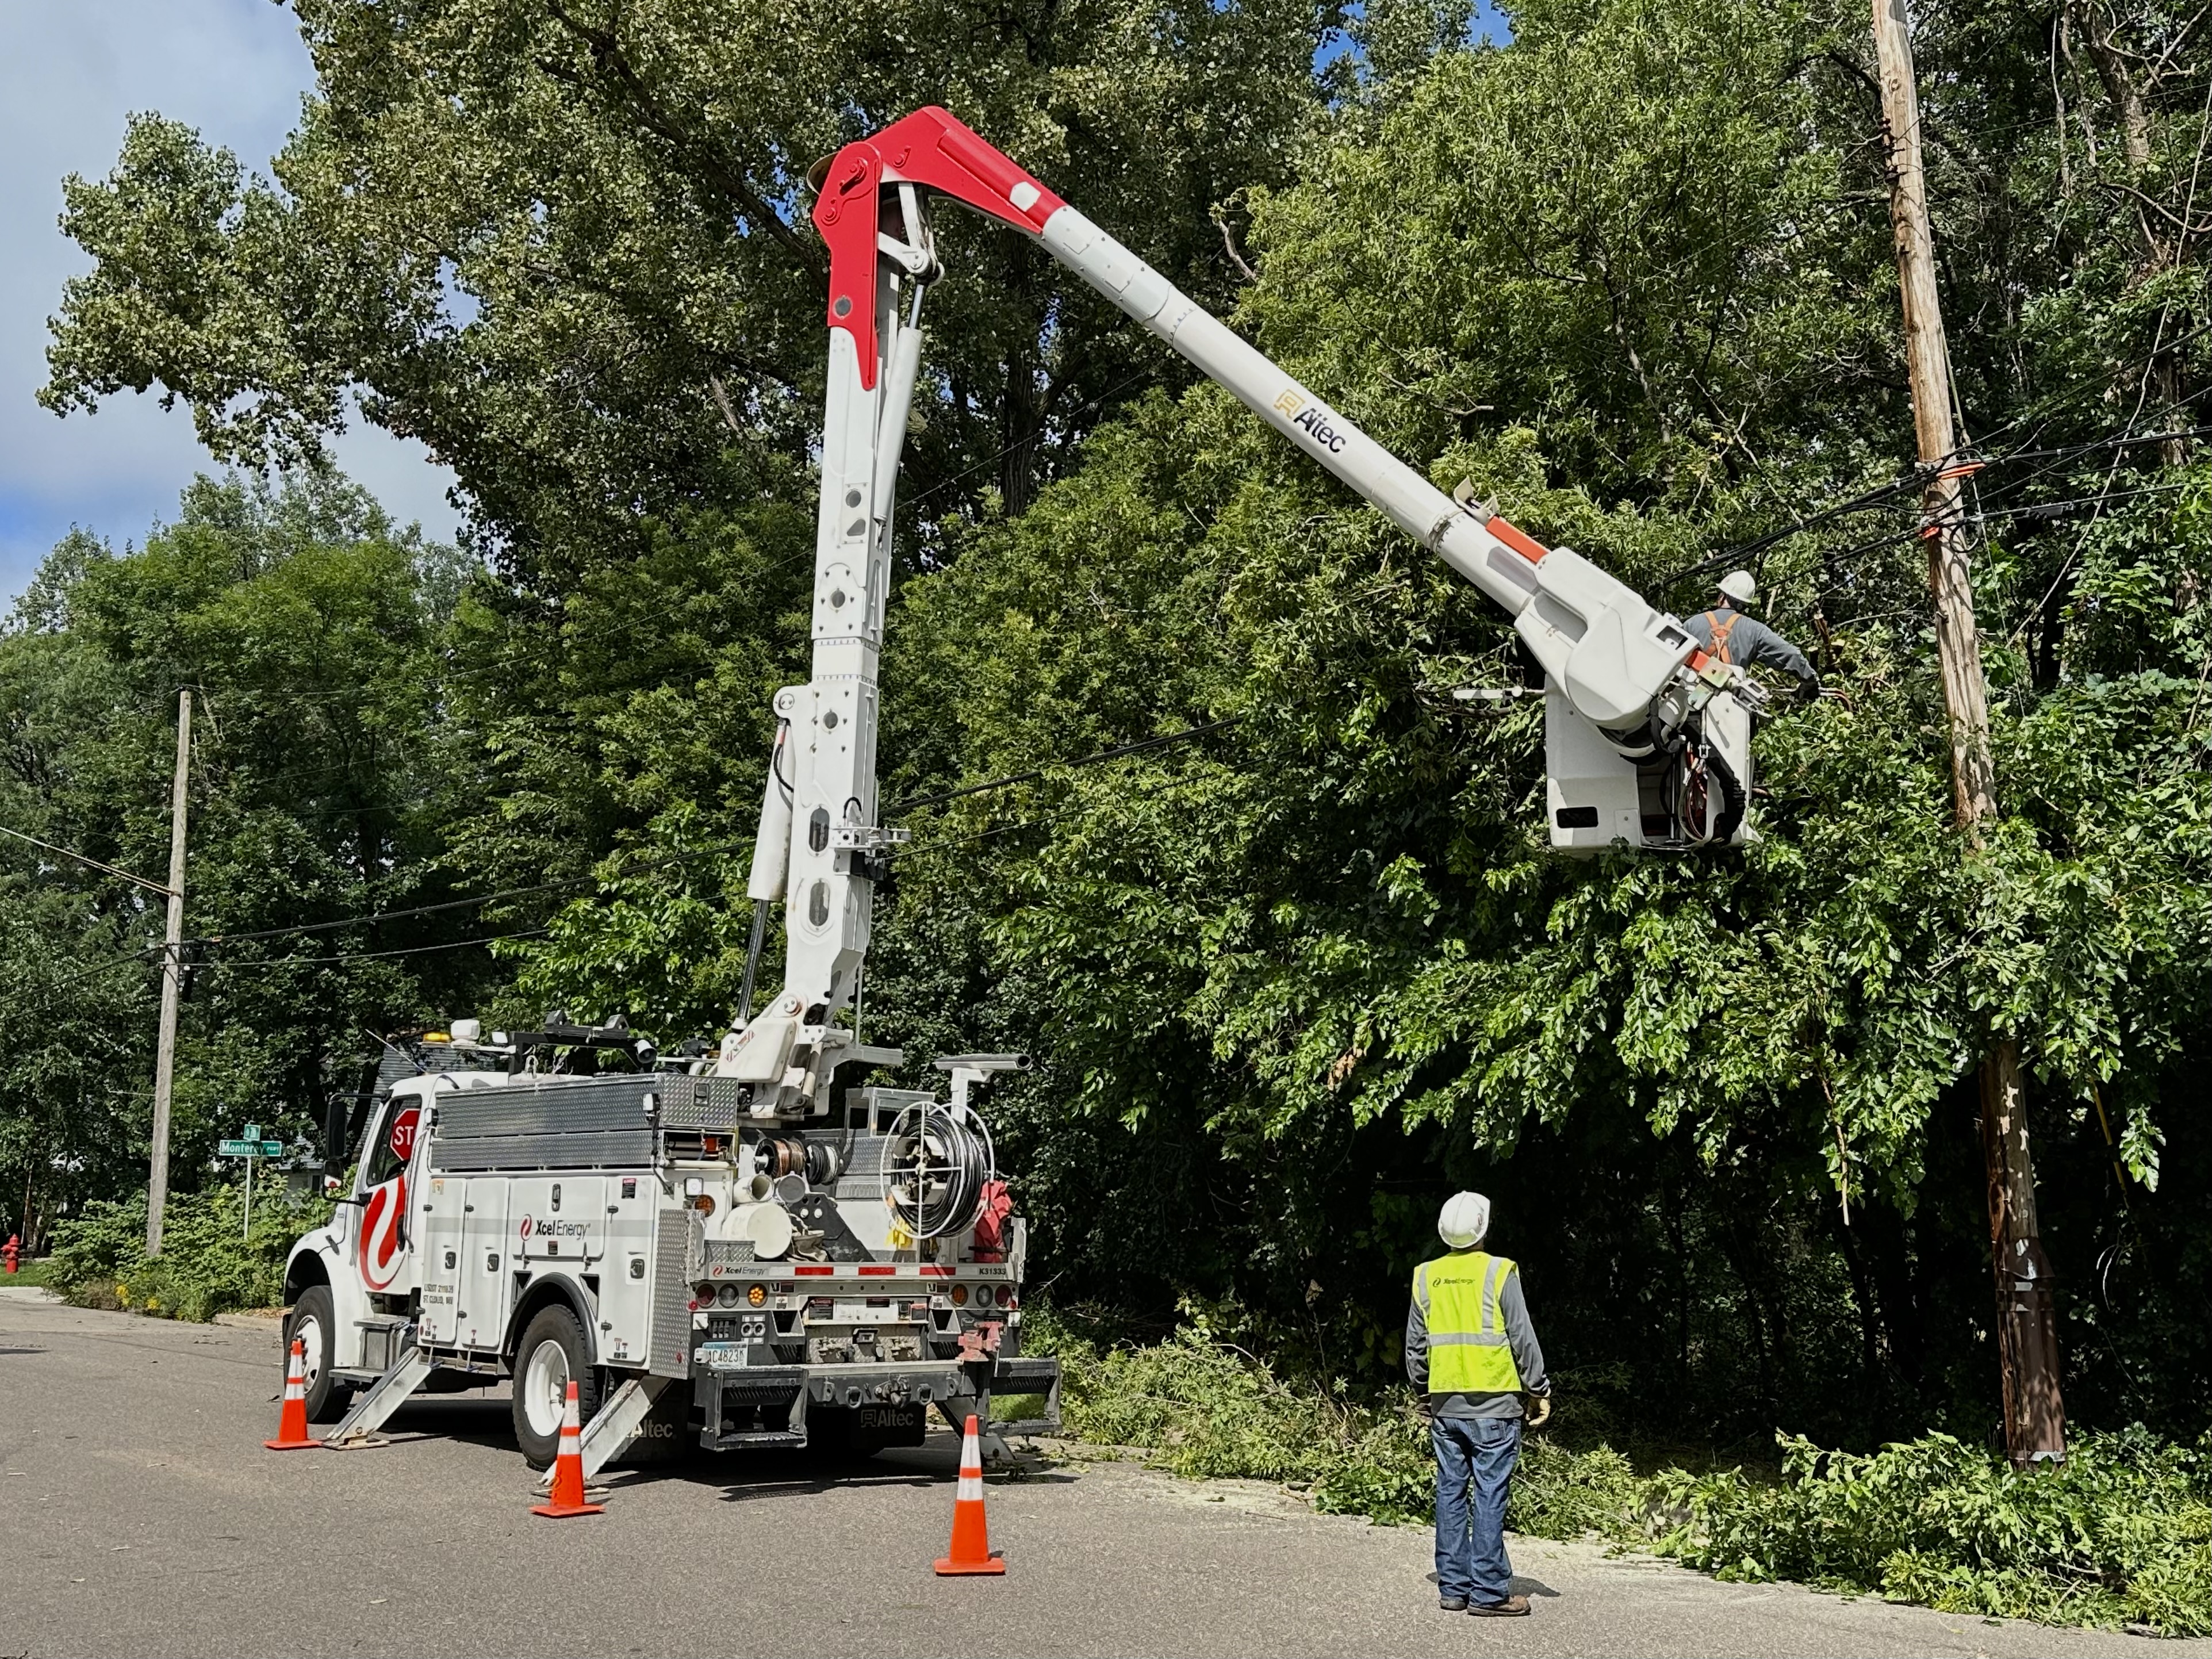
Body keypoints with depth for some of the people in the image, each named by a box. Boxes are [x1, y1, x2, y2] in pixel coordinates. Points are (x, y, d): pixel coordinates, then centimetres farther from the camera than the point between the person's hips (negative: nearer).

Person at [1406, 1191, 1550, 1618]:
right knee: (1489, 1496, -2)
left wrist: (1422, 1393, 23)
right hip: (1492, 1405, -4)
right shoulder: (1498, 1272, -8)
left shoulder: (1427, 1277, 6)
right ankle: (1489, 1592, -1)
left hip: (1444, 1405, 4)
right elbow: (1523, 1340, -6)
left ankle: (1453, 1586, 13)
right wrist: (1540, 1391, 4)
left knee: (1451, 1494, 9)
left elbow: (1415, 1346, 12)